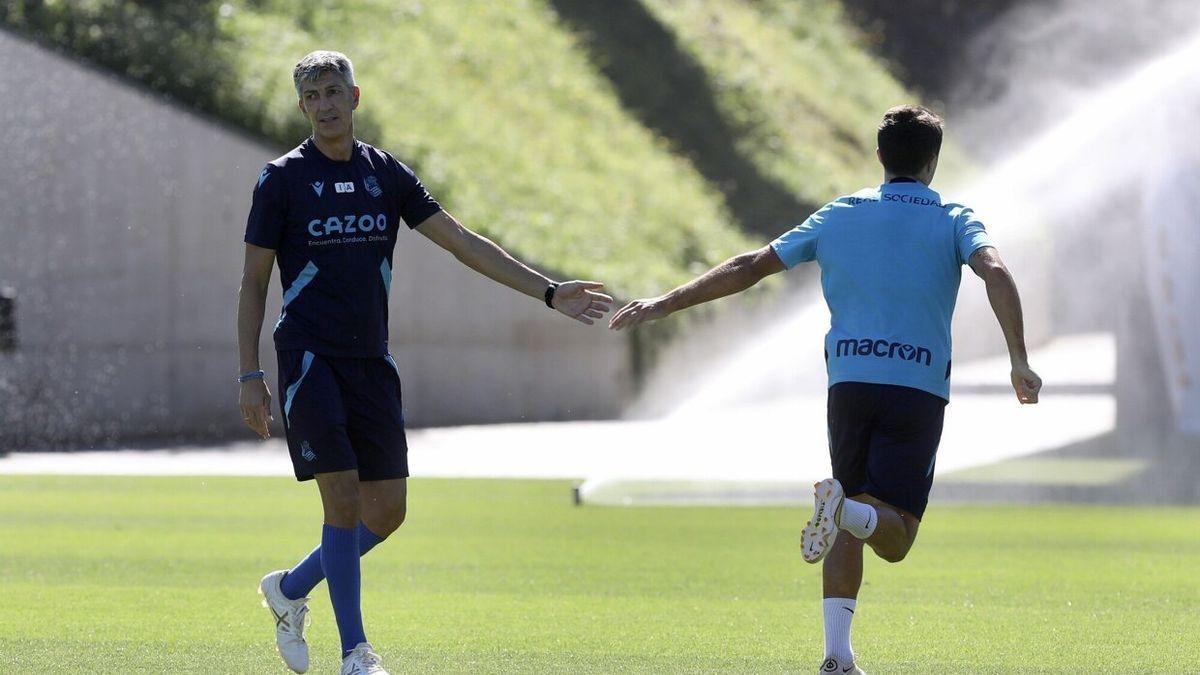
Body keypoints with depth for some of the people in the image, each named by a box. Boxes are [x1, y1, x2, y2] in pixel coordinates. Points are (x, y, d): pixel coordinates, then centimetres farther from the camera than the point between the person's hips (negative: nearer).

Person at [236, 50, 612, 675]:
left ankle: (290, 589, 26)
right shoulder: (282, 179, -2)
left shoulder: (386, 174, 8)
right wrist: (250, 376, -5)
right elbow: (253, 282, 1)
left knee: (386, 511, 2)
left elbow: (463, 243, 9)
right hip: (309, 359, -5)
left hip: (372, 364, 5)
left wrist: (549, 292, 4)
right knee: (343, 500, -13)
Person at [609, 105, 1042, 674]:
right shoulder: (953, 220, 6)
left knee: (853, 526, 17)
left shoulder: (839, 215, 13)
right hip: (919, 387, -3)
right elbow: (996, 274, -13)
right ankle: (846, 509, -35)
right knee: (893, 538, -2)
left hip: (849, 381, 3)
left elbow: (749, 268, 12)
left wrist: (665, 305, 17)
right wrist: (1019, 361, -17)